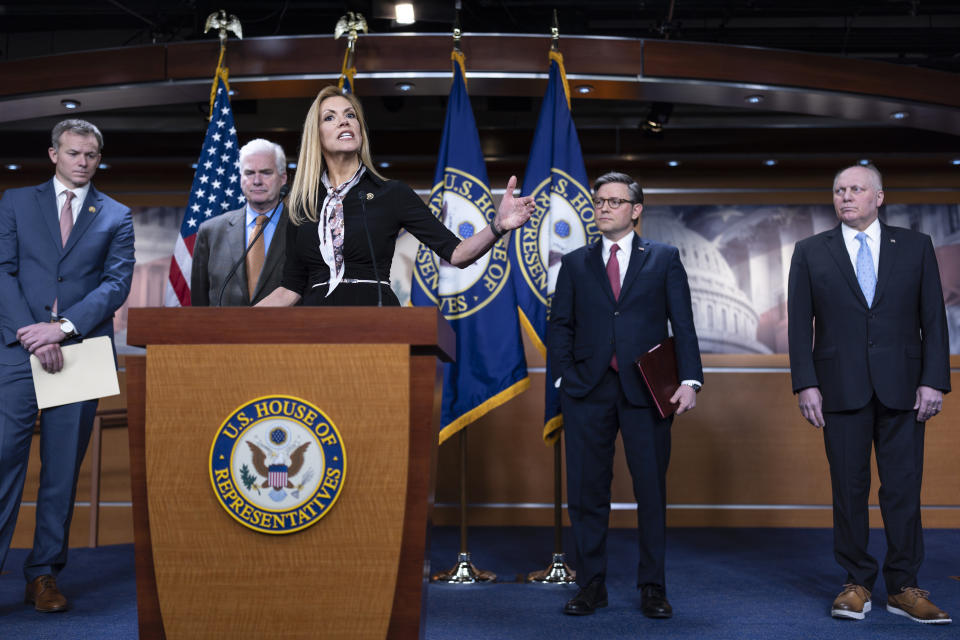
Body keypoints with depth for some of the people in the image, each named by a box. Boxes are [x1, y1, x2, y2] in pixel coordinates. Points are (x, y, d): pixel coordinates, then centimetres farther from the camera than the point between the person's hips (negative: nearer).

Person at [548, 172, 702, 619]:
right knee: (586, 490, 3)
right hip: (588, 389, 2)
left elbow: (683, 324, 4)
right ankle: (591, 584, 15)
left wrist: (690, 379, -8)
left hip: (646, 389, -1)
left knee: (652, 489, 2)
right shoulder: (574, 263, 14)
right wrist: (562, 377, -3)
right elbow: (560, 326, 10)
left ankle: (652, 587, 15)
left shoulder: (664, 259, 9)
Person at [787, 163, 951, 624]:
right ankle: (857, 584, 15)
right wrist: (806, 384, -5)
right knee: (849, 488, 4)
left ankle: (903, 587, 13)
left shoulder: (915, 247, 8)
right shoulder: (810, 253, 7)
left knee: (903, 488, 2)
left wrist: (934, 380, -4)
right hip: (841, 390, 0)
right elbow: (800, 324, 3)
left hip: (902, 388, 0)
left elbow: (933, 318, 5)